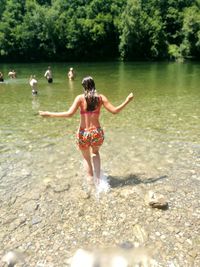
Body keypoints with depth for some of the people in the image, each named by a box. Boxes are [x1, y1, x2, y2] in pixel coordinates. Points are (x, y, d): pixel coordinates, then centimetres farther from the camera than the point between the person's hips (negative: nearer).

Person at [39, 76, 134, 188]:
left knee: (87, 158, 26)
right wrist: (128, 100, 9)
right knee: (95, 152, 33)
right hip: (97, 133, 2)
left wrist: (49, 114, -9)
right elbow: (115, 110, -3)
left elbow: (69, 114, -18)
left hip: (84, 134, -2)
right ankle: (98, 178, 25)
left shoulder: (80, 98, -8)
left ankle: (91, 180, 33)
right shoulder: (101, 97, -3)